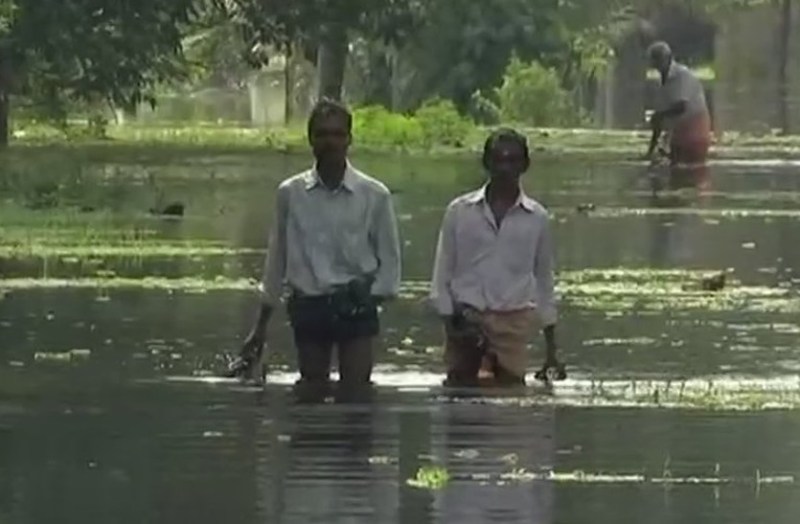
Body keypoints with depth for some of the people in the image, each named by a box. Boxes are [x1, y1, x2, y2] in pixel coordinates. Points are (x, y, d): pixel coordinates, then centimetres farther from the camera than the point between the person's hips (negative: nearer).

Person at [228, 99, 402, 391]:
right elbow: (277, 259, 10)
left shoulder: (374, 196, -1)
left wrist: (371, 298, -7)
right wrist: (261, 325, 12)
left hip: (355, 308, -2)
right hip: (308, 306, 2)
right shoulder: (290, 194, 2)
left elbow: (389, 258, 7)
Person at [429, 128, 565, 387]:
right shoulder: (460, 211, 4)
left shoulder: (536, 218, 7)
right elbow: (442, 273, 7)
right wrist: (450, 321, -4)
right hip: (466, 318, 0)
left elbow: (544, 281, 13)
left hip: (513, 319, 0)